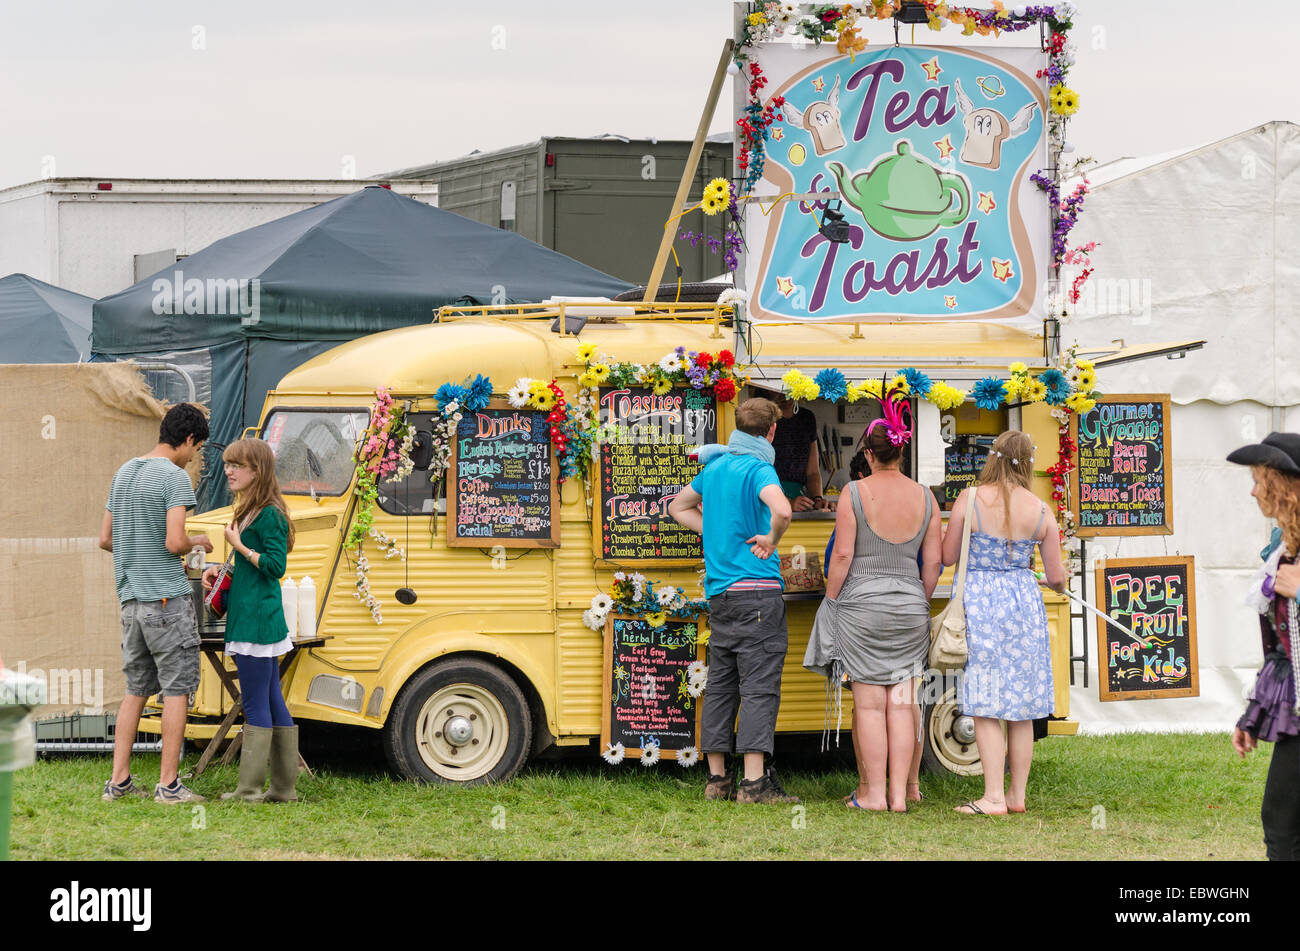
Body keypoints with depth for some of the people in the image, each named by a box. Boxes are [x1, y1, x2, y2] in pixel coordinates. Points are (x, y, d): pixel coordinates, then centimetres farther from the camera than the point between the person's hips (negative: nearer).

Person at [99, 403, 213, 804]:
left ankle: (119, 781, 11)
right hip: (167, 595, -8)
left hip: (132, 597, 8)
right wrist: (198, 543, 1)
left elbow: (105, 539, 17)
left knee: (136, 688, 12)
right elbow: (174, 542, -20)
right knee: (177, 688, -2)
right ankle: (168, 784, -2)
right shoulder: (175, 477, -11)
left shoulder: (124, 473, 14)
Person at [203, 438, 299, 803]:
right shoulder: (249, 512, 16)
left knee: (256, 704, -5)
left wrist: (239, 546, -13)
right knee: (272, 701, 12)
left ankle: (249, 789, -2)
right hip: (251, 618, 10)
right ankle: (284, 787, 16)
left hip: (256, 620, -10)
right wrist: (220, 570, 9)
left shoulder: (269, 515, -13)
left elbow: (275, 566, -19)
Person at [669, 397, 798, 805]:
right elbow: (782, 510, -31)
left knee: (720, 685, 11)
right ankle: (754, 783, -12)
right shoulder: (759, 470, -10)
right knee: (759, 686, -8)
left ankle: (717, 779, 14)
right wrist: (771, 539, -11)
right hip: (757, 589, -8)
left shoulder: (714, 468, 14)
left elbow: (679, 507, 30)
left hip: (719, 593, 8)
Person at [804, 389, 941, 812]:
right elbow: (933, 562, 5)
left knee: (869, 703, 0)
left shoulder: (855, 492, -8)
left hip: (860, 603, -3)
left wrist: (831, 602, -1)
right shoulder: (924, 497, 3)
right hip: (909, 606, 3)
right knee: (901, 702, 6)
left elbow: (842, 555, -11)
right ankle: (902, 790, 4)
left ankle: (873, 792, 2)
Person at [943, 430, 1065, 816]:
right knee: (1021, 707, 12)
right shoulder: (1040, 510, 0)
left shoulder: (970, 499, -7)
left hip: (978, 600, -3)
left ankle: (994, 797, -8)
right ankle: (1017, 794, 16)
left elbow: (947, 556, -2)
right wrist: (1060, 584, 29)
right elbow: (1056, 577, 5)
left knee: (985, 708, -2)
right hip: (1023, 602, 3)